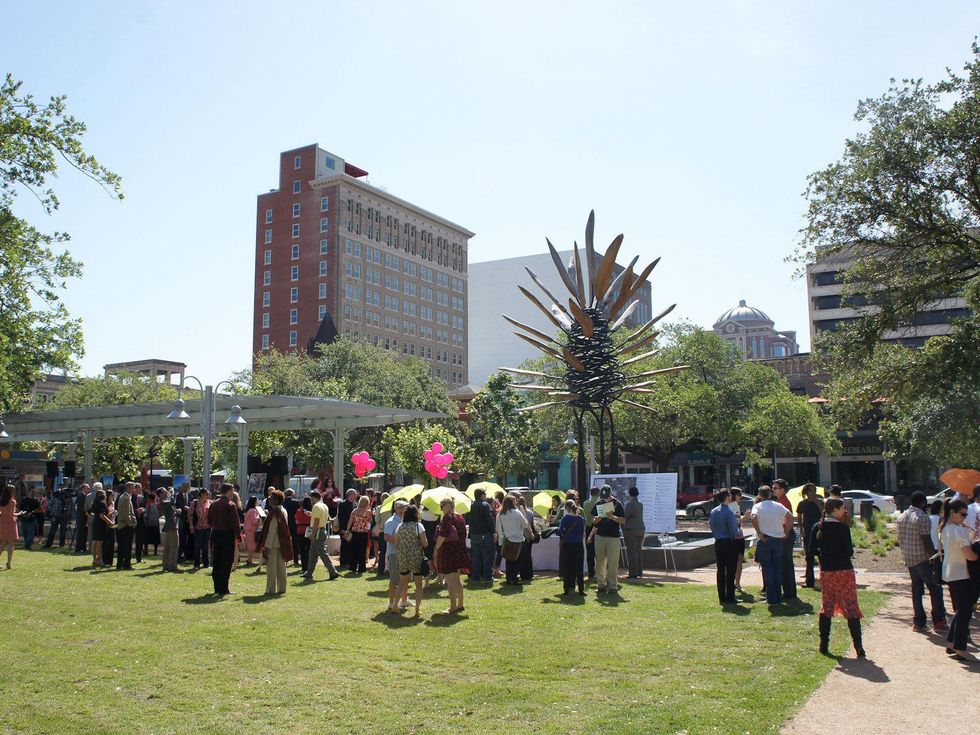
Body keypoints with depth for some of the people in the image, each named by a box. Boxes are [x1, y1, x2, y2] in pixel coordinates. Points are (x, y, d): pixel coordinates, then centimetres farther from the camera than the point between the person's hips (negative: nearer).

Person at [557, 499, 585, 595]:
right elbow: (583, 533, 10)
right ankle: (581, 589, 6)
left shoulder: (565, 518, -9)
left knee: (566, 569, 5)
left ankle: (567, 589, 6)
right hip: (579, 545, 3)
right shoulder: (581, 518, 3)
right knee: (579, 568, 8)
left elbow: (560, 531, -13)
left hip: (567, 545, -3)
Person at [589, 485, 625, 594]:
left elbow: (623, 521, -5)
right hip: (599, 536, 4)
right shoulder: (598, 504, 8)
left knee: (612, 564, -3)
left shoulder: (617, 504, -3)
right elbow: (593, 521, 10)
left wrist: (613, 517, -21)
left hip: (613, 537, -4)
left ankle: (613, 586, 4)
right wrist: (598, 518, -13)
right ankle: (602, 584, 15)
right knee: (599, 563, 7)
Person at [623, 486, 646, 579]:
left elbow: (624, 516, -14)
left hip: (631, 530, -8)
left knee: (631, 551, -3)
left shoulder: (629, 503, -15)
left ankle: (633, 573, -3)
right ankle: (639, 572, 18)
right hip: (641, 529, 8)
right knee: (639, 550, 13)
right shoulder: (640, 504, 11)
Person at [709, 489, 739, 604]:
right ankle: (730, 597, 3)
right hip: (729, 543, -6)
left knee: (720, 570, 10)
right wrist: (739, 533, 3)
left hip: (718, 543, 7)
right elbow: (734, 532, -16)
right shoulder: (729, 513, -16)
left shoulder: (713, 512, 5)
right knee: (730, 571, 1)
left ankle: (722, 597, 14)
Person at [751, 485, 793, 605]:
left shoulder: (757, 506, -4)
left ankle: (772, 598, 3)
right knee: (778, 569, 11)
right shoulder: (778, 505, 4)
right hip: (778, 540, 3)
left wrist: (759, 533, -15)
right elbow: (790, 517, -6)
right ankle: (779, 597, 13)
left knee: (767, 569, 3)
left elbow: (754, 518, -23)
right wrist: (786, 533, 1)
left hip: (764, 541, -3)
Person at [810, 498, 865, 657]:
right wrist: (845, 551, 7)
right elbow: (849, 551, -14)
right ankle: (858, 647, 0)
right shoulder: (843, 527, -12)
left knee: (826, 607, 13)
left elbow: (812, 550, 2)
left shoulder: (818, 528, 1)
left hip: (826, 572, 4)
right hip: (844, 571, -4)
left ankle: (824, 645, 14)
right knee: (851, 607, 2)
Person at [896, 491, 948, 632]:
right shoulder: (922, 518, -14)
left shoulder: (901, 517, 11)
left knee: (916, 590, 11)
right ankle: (938, 621, 2)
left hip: (908, 560, 7)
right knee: (935, 589, 2)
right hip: (923, 559, -7)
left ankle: (918, 622, 11)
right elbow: (927, 542, -17)